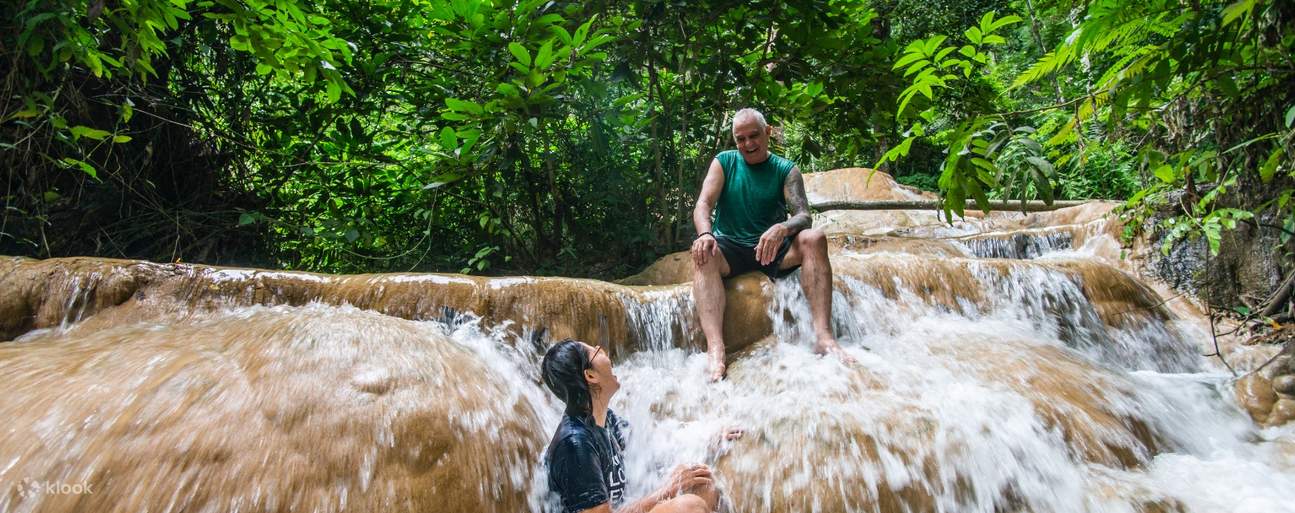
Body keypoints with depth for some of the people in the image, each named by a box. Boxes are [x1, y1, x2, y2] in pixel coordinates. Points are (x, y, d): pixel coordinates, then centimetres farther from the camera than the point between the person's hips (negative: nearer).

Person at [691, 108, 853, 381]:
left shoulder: (786, 170, 4)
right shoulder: (723, 162, 5)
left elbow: (804, 216, -10)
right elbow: (703, 204, -7)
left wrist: (782, 228, -35)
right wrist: (705, 233, -31)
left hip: (772, 249, 1)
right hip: (730, 249, -1)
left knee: (814, 238, -27)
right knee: (703, 252, -34)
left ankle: (823, 335, -35)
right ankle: (715, 348, -50)